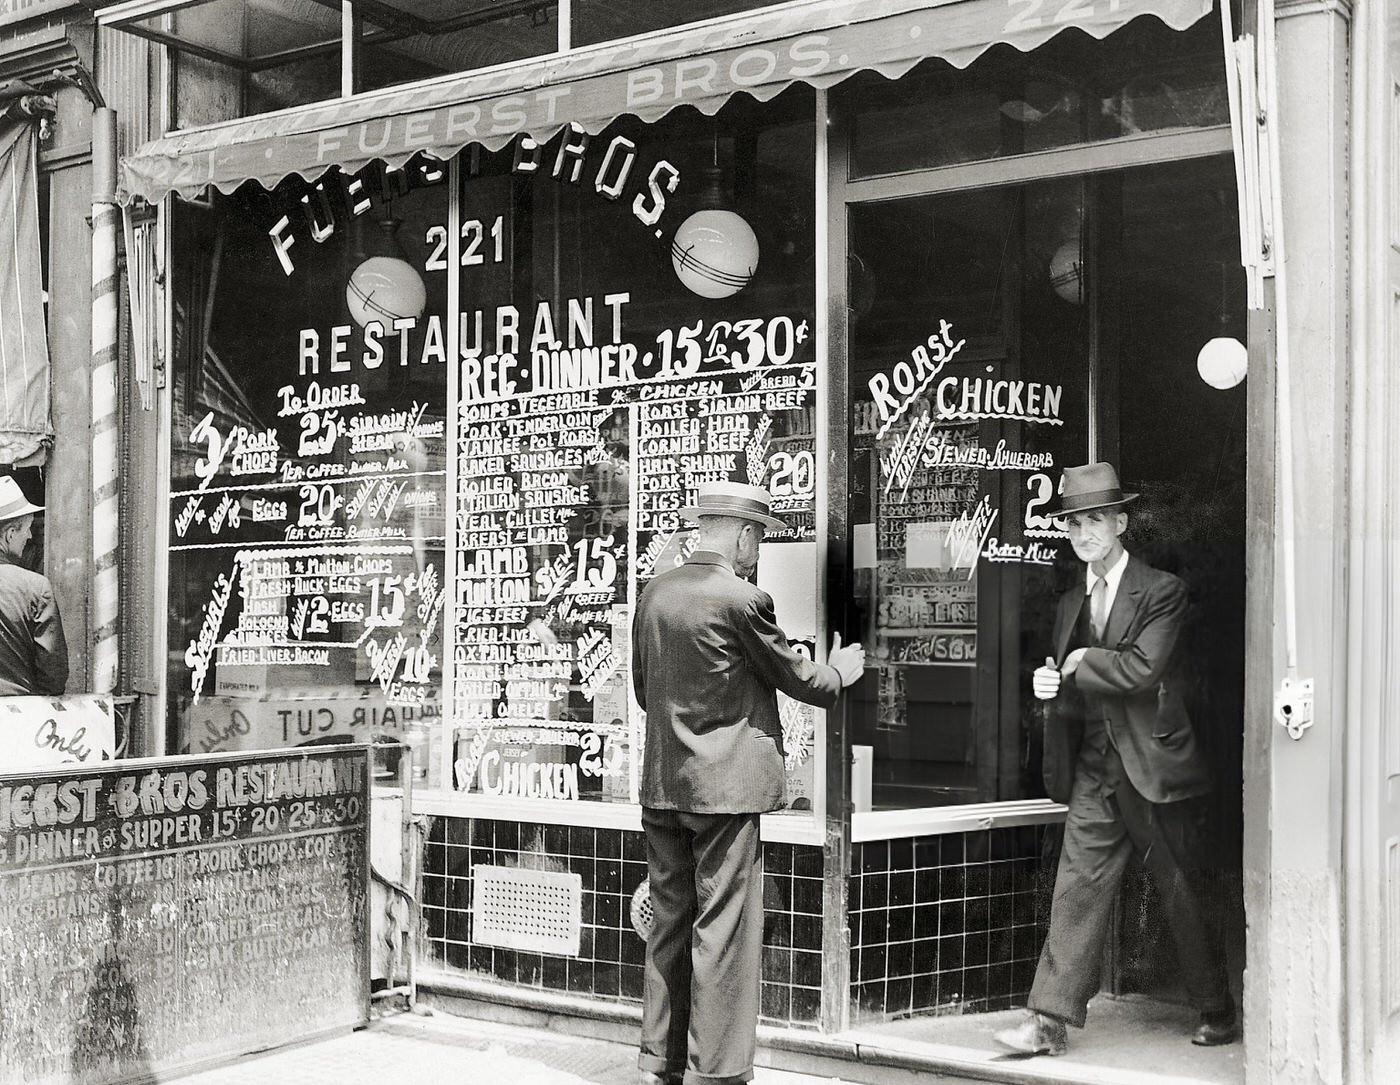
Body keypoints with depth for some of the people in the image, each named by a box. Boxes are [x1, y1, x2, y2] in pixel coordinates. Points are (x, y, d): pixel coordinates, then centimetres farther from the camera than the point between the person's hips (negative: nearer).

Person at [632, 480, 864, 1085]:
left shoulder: (654, 594, 6)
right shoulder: (741, 600, -14)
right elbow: (795, 678, -3)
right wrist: (839, 671, 17)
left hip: (661, 785, 7)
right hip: (724, 784, -7)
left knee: (669, 924, 14)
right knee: (723, 930, 0)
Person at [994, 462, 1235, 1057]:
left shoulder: (1162, 592, -6)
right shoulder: (1071, 603, 14)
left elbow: (1142, 670, -19)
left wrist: (1081, 663, -8)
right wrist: (1051, 686, -4)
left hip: (1155, 767, -5)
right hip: (1095, 771, 5)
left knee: (1181, 893, 6)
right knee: (1077, 887, -2)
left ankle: (1218, 1013, 24)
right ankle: (1049, 1022, -2)